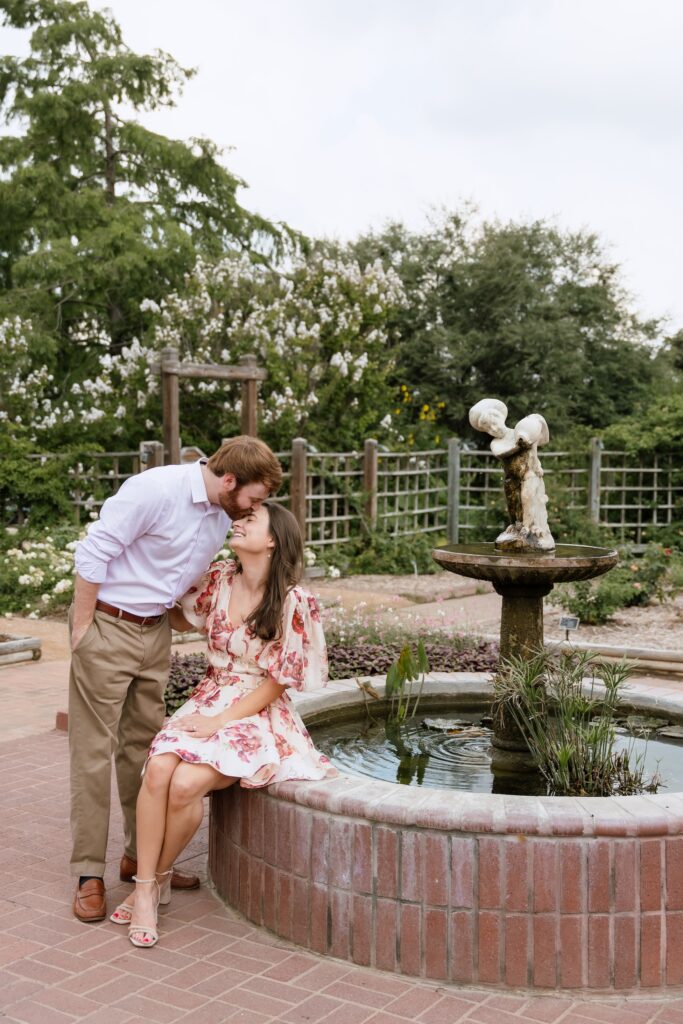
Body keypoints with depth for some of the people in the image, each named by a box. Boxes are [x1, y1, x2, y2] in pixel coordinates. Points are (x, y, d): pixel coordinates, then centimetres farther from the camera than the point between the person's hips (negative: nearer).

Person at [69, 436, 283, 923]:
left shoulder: (223, 515, 2)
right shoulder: (155, 490, -22)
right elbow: (93, 554, -20)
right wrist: (81, 630, -16)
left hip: (156, 632, 7)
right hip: (108, 627, -7)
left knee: (145, 746, 13)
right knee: (95, 751, -1)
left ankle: (141, 856, 25)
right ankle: (89, 874, 8)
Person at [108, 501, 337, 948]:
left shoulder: (293, 602, -12)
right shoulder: (219, 580, 4)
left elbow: (276, 683, -10)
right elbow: (182, 619, 24)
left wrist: (219, 722, -15)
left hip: (257, 714, -5)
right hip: (208, 700, 5)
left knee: (186, 784, -28)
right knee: (158, 770, -25)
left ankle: (159, 878, -1)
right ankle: (145, 889, -12)